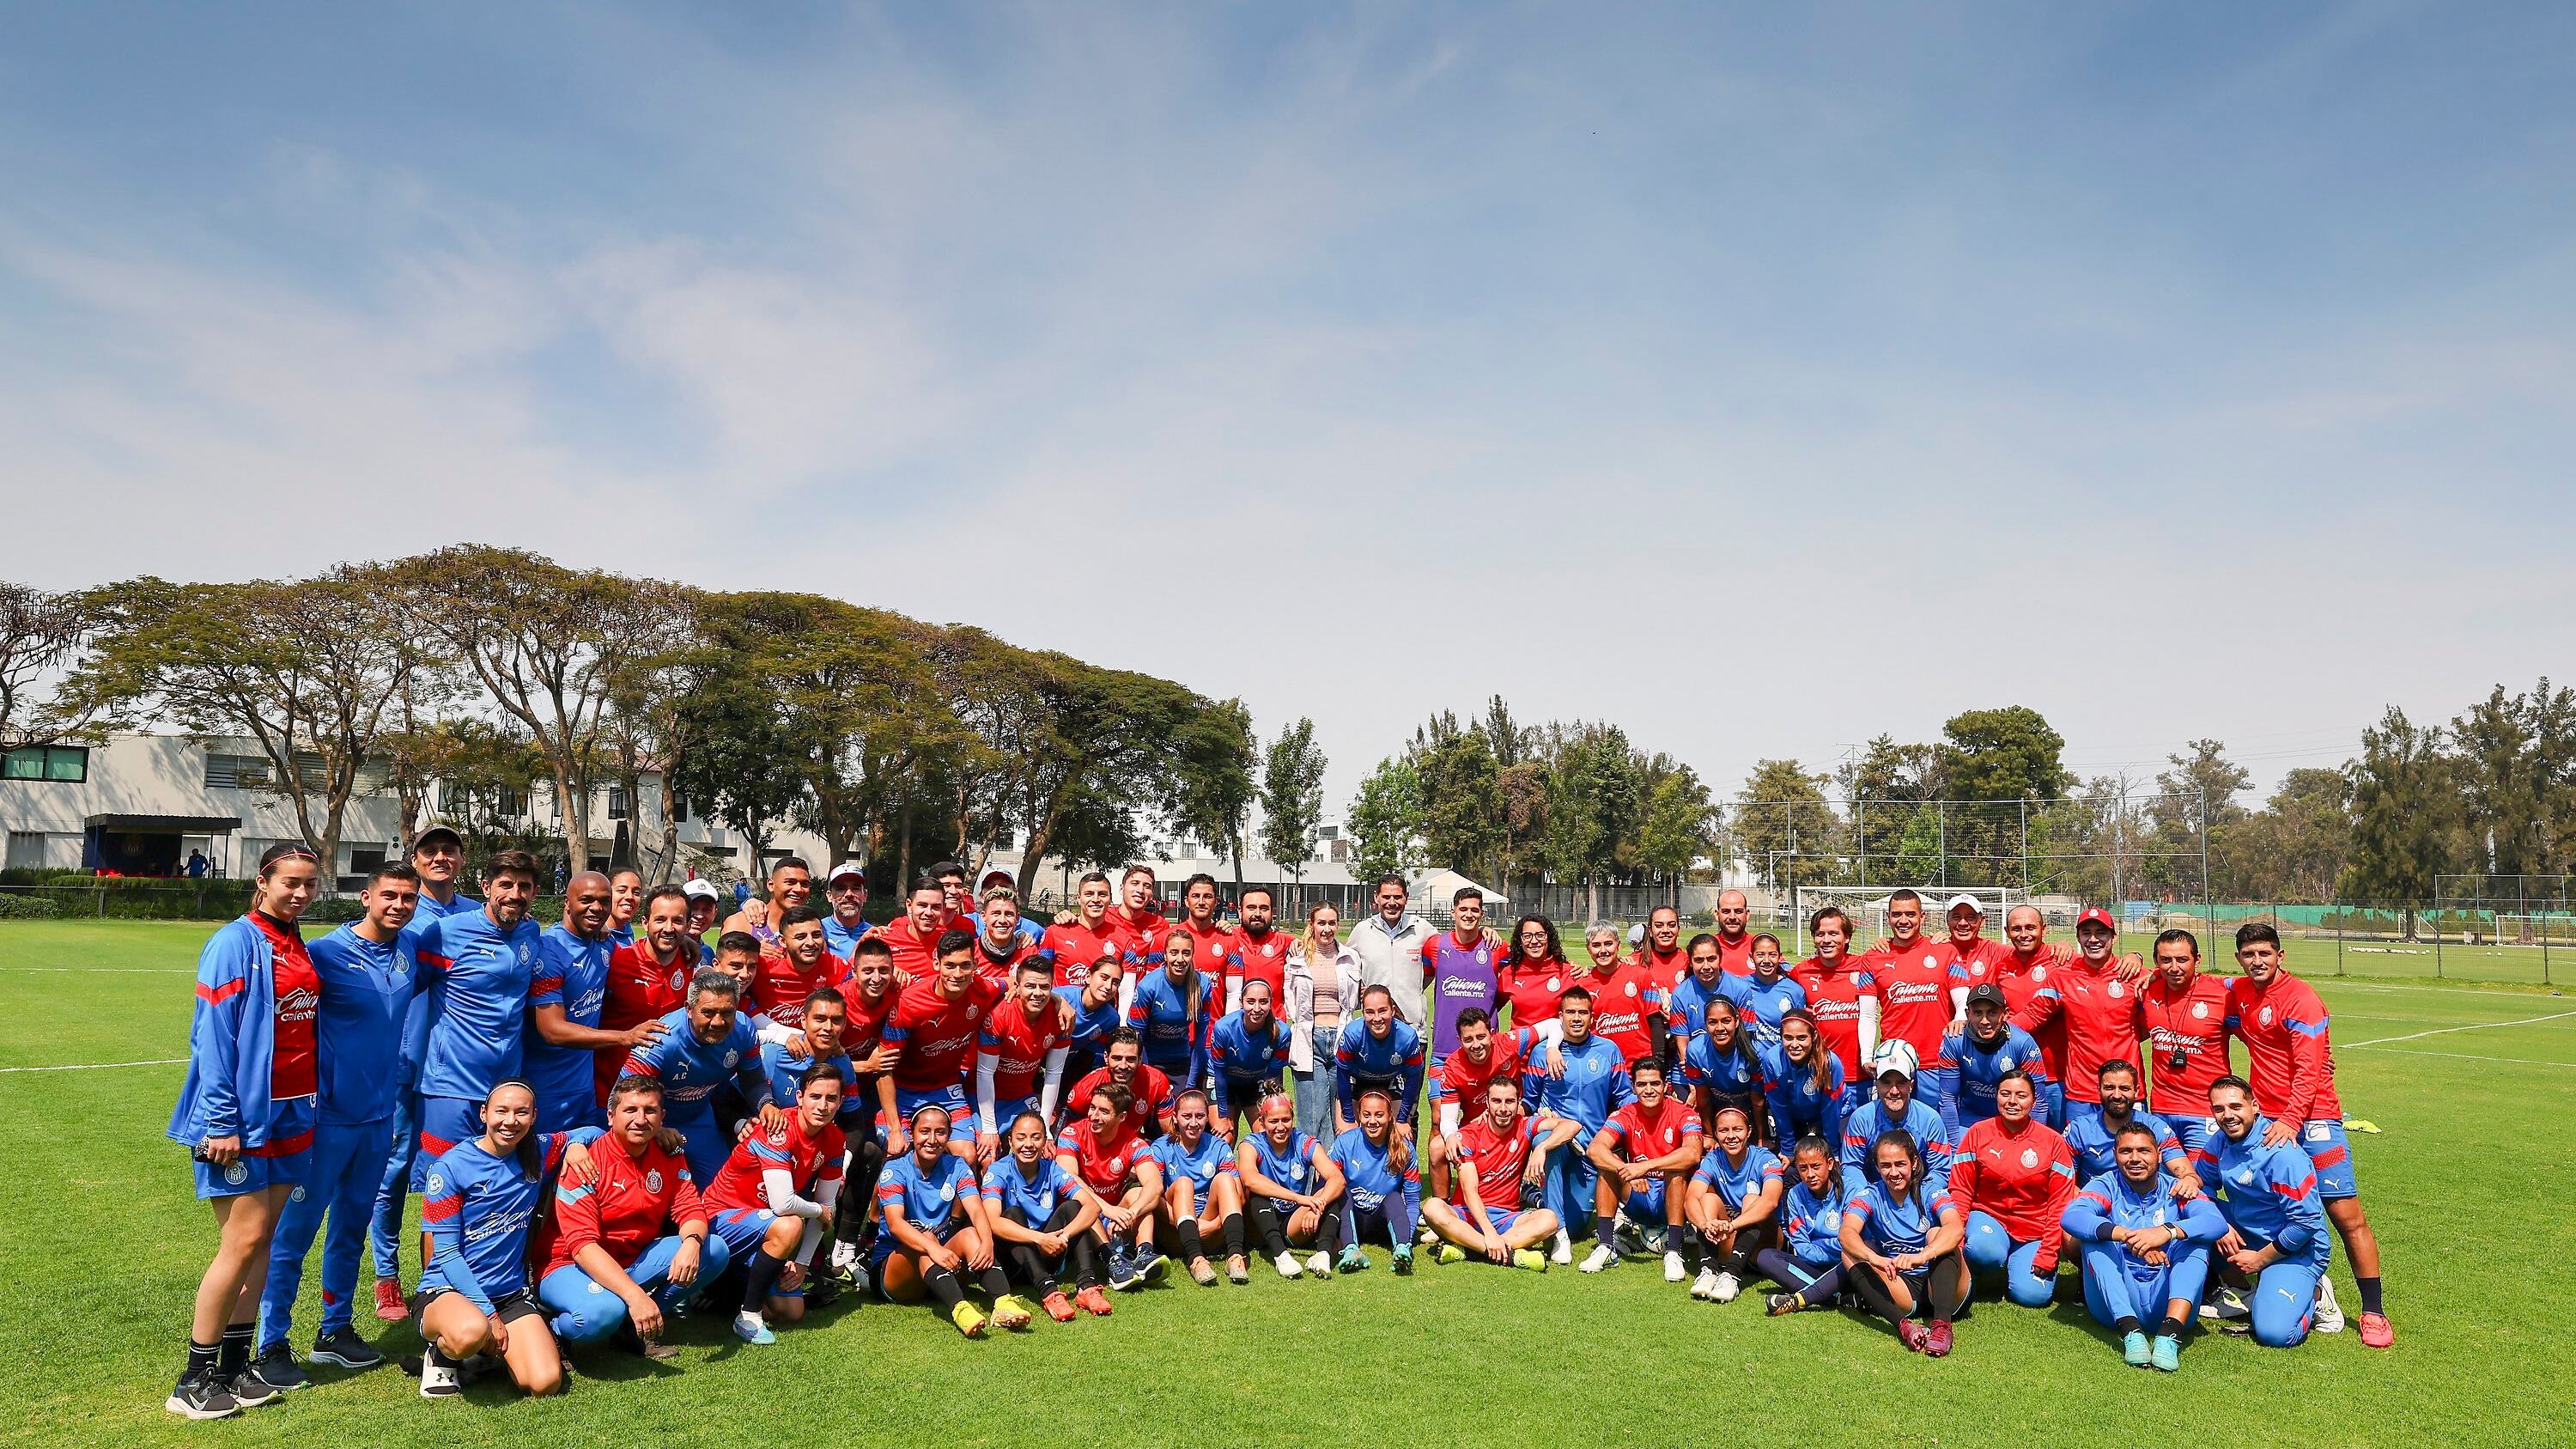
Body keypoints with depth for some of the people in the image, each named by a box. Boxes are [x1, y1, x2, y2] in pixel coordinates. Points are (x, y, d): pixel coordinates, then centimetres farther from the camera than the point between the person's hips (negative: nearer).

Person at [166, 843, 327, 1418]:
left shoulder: (301, 948, 11)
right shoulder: (235, 943, -11)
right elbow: (212, 1036, -15)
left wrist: (314, 1102, 13)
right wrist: (220, 1122, -18)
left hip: (291, 1113, 7)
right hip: (243, 1115, -7)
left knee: (263, 1239, 10)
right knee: (244, 1239, -8)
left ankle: (234, 1366, 19)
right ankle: (194, 1382, 5)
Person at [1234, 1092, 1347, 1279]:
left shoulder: (1305, 1144, -3)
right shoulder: (1251, 1145, -8)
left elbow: (1338, 1179, -19)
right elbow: (1250, 1179, -32)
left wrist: (1317, 1206, -40)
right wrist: (1299, 1198, -41)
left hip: (1296, 1226, 2)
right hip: (1262, 1225, -2)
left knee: (1330, 1191, -21)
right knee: (1257, 1191, -29)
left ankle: (1324, 1251, -43)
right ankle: (1280, 1254, -47)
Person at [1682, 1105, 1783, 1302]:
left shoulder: (1765, 1159, -11)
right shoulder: (1712, 1160, -3)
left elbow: (1770, 1201, -31)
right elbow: (1691, 1199, -20)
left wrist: (1732, 1224, -47)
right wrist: (1705, 1224, -43)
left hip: (1761, 1243, -2)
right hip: (1724, 1245, 3)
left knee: (1752, 1199, -27)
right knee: (1709, 1198, -20)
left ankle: (1732, 1275, -42)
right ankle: (1708, 1270, -37)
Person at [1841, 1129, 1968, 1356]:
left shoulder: (1931, 1193, -4)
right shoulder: (1870, 1197, -1)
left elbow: (1955, 1229, -27)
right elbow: (1847, 1233, -21)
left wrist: (1922, 1256, -46)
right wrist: (1874, 1258, -43)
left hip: (1940, 1285, -1)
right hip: (1900, 1290, 2)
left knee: (1937, 1234, -24)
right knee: (1851, 1254, -20)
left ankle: (1942, 1325, -42)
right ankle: (1903, 1325, -42)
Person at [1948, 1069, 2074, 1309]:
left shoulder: (2053, 1141, -3)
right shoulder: (1978, 1133, -2)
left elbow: (2060, 1202, -3)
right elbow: (1961, 1190, -3)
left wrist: (2048, 1253, -10)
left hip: (2034, 1231, 1)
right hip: (1988, 1217, -1)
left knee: (2032, 1295, -19)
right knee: (1984, 1251, -35)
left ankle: (2017, 1264, 15)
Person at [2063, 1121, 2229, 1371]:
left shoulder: (2175, 1190, 6)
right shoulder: (2106, 1186, 3)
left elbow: (2217, 1222, -16)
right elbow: (2070, 1216, -19)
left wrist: (2168, 1231, -35)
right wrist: (2126, 1235, -35)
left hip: (2165, 1302, 1)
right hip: (2117, 1304, -1)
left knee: (2196, 1240, -17)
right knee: (2098, 1235, -20)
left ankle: (2170, 1334, -35)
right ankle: (2131, 1332, -36)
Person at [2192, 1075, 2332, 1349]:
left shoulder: (2282, 1153, -24)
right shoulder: (2221, 1141, -3)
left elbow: (2306, 1222, -23)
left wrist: (2260, 1259, -14)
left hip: (2296, 1251, -8)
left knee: (2275, 1334, -24)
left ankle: (2312, 1293, 8)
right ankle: (2248, 1293, 1)